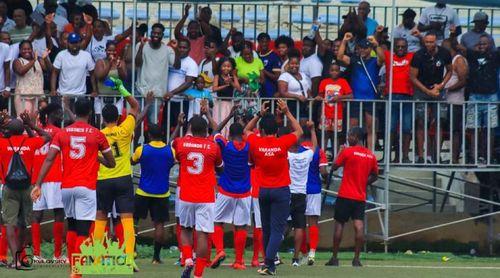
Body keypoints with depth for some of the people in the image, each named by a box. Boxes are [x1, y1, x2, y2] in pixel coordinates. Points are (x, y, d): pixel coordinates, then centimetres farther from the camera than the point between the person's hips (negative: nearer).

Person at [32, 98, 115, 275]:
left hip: (66, 187, 3)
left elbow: (49, 160, -3)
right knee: (82, 231, -6)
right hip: (86, 187, -3)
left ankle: (72, 267, 22)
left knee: (71, 228, 20)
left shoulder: (62, 133, 6)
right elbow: (111, 163, 10)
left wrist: (38, 184, -5)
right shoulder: (96, 134, 1)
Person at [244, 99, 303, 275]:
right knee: (277, 229, -5)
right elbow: (299, 131, 8)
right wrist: (287, 113, 10)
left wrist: (259, 114, 12)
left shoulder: (256, 144, -7)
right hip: (281, 190, -3)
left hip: (263, 190, 3)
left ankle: (269, 262, 23)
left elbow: (247, 130, 16)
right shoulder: (282, 143, -11)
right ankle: (268, 263, -18)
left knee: (266, 228, 15)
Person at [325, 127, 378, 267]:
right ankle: (356, 258, -9)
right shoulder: (371, 156, 7)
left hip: (345, 195, -4)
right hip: (361, 197, 4)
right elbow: (374, 176, 18)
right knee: (359, 226, -3)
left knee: (339, 224, 4)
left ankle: (334, 258, 7)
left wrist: (340, 151, 13)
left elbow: (334, 166, 2)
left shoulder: (347, 151, -9)